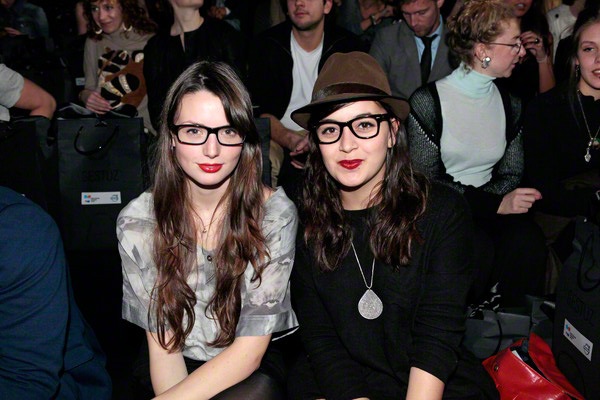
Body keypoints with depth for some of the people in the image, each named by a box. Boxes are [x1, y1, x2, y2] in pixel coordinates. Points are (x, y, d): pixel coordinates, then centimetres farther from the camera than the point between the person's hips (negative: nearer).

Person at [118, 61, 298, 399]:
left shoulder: (275, 214, -14)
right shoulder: (137, 221, -9)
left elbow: (249, 349, -14)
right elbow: (162, 342, -6)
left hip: (252, 370, -1)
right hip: (178, 368, 2)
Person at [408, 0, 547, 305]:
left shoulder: (510, 105, 10)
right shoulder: (428, 101, -8)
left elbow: (511, 174, 10)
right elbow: (425, 180, -11)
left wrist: (477, 203, -12)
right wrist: (495, 203, -19)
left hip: (489, 208, 5)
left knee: (527, 238, -25)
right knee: (478, 247, -31)